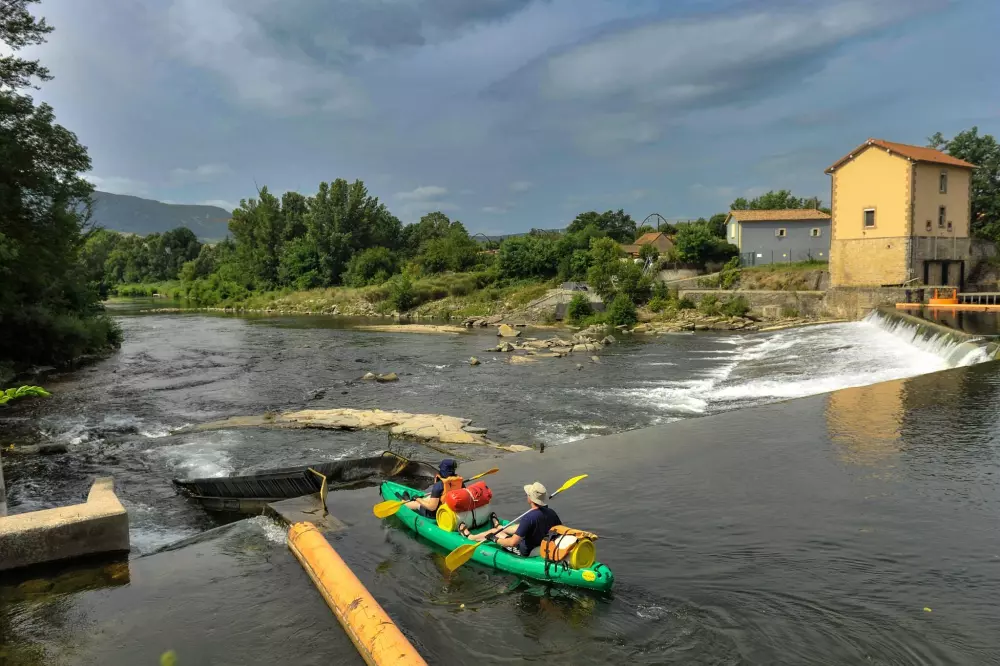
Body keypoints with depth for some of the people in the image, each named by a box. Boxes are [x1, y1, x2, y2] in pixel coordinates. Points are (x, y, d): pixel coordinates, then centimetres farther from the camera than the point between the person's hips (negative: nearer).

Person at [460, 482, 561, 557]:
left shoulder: (529, 518, -35)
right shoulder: (551, 513, -15)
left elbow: (513, 542, -33)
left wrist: (494, 538, -17)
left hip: (527, 552, -6)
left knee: (494, 532, 13)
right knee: (519, 527, 31)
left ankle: (470, 536, 42)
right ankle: (499, 528, 65)